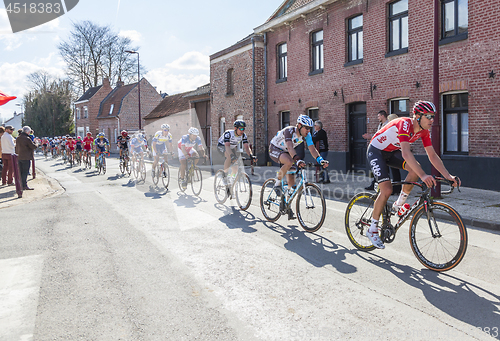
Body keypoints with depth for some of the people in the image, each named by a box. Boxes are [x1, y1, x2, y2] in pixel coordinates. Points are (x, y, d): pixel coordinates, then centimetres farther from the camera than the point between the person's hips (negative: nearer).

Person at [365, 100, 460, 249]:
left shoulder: (423, 131, -8)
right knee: (387, 190, -18)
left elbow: (433, 155, -6)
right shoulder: (404, 124, -32)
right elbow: (406, 153, -44)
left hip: (392, 151, 7)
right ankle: (372, 230, -3)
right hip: (376, 151, -7)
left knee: (416, 168, -19)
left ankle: (398, 205, 0)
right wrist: (423, 176, -53)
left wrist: (448, 176, -17)